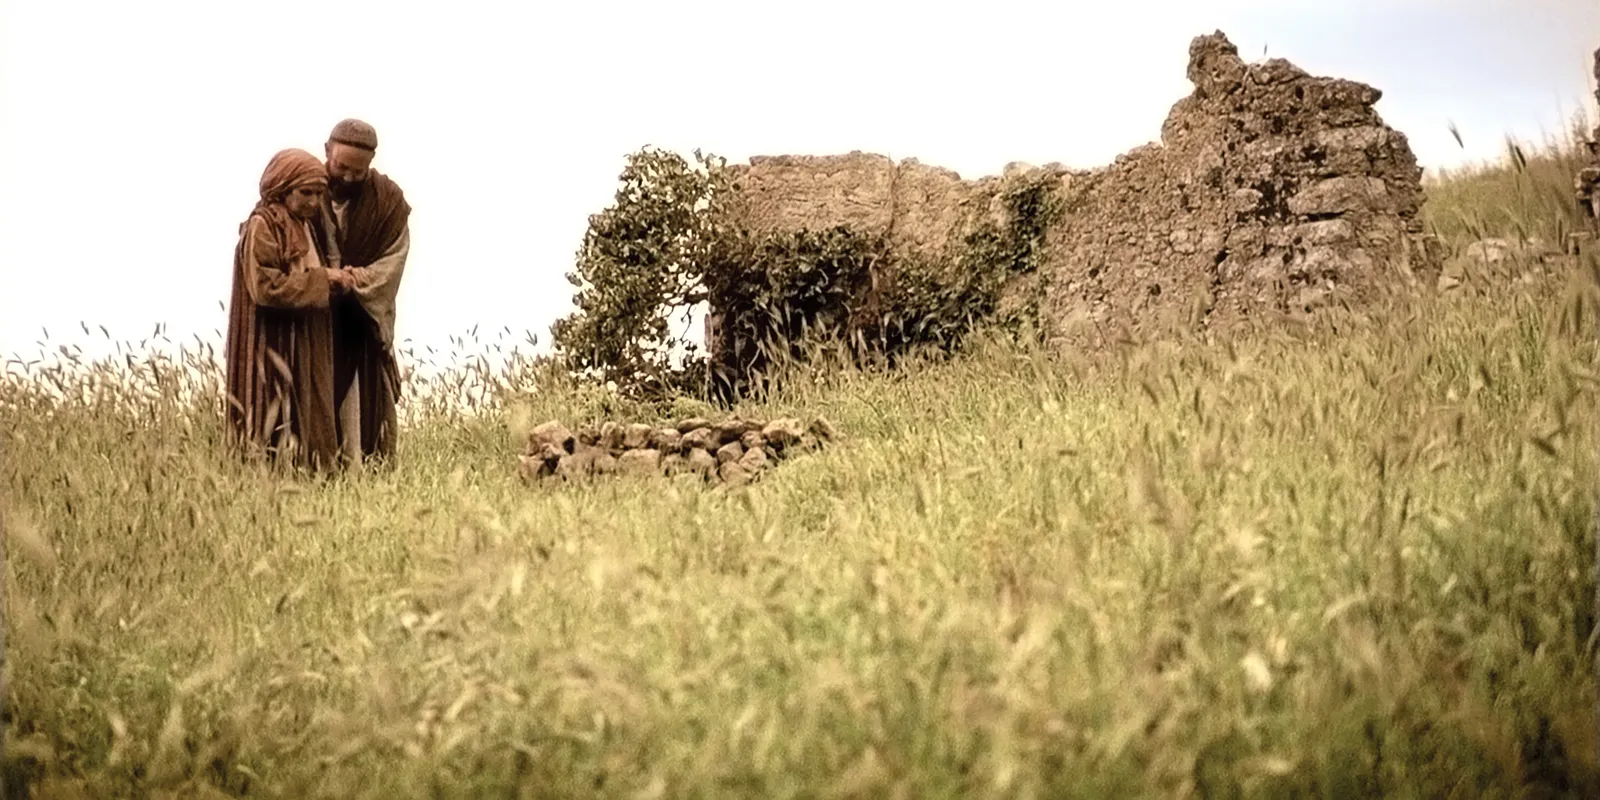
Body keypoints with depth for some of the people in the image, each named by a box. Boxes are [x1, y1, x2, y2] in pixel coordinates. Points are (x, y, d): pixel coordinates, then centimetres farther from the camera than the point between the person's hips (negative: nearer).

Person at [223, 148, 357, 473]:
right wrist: (321, 280, -18)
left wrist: (335, 282, 4)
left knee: (306, 419, 7)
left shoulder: (304, 228, 16)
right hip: (273, 347, -9)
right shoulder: (261, 227, -11)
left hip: (305, 350, 9)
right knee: (275, 422, -8)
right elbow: (265, 287, -20)